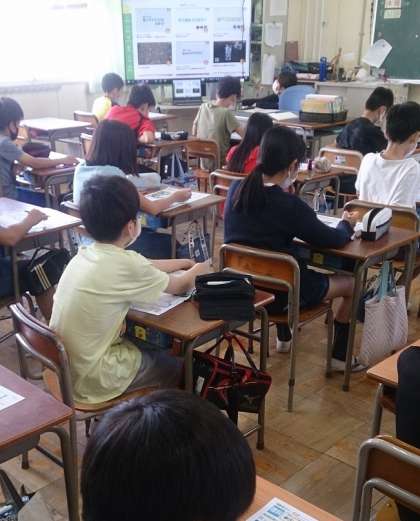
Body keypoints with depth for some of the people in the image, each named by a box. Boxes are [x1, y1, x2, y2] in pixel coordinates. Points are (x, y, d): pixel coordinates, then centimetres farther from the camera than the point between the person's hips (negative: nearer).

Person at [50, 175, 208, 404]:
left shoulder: (86, 254, -2)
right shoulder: (124, 264, -23)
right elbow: (179, 287, -6)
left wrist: (183, 262, 22)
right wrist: (197, 270, 14)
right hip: (92, 378, -7)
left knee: (158, 347, 25)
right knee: (182, 368, 14)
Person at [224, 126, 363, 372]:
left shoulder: (237, 189, -9)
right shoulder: (289, 205, -27)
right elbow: (334, 240, -12)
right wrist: (348, 224, 9)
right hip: (282, 290, -6)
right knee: (353, 283, 14)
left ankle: (284, 337, 49)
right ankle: (340, 356, 29)